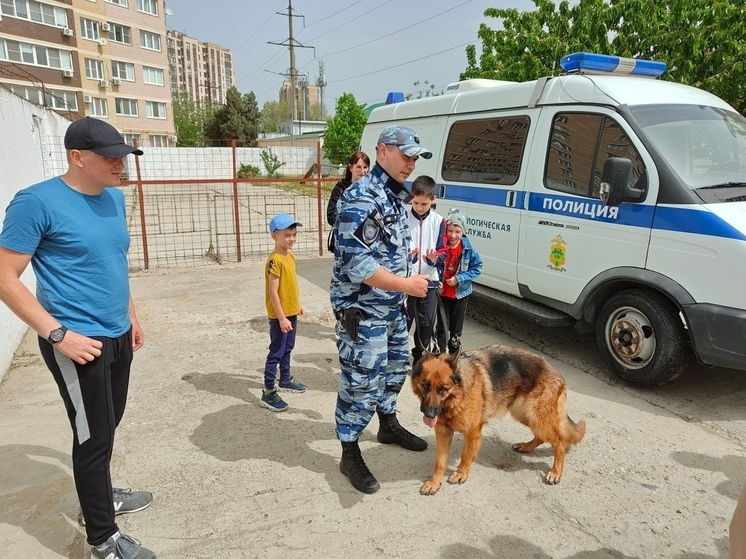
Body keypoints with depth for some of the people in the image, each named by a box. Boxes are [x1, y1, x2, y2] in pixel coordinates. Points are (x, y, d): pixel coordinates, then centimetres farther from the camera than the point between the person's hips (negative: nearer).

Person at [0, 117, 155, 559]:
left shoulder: (114, 197, 6)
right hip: (78, 343, -7)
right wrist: (59, 334, -20)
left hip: (117, 337, 7)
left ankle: (102, 496, 43)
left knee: (107, 427, 21)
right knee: (93, 435, 3)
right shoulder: (37, 202, -16)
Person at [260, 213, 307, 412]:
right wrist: (281, 318, -23)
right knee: (276, 353, -3)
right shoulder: (275, 260, -21)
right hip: (280, 315, -9)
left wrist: (297, 305, 22)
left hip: (291, 312, 9)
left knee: (287, 349, 21)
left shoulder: (290, 256, 7)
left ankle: (285, 380, 38)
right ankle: (268, 393, 5)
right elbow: (273, 292, -23)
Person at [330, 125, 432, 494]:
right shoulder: (362, 199, -22)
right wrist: (407, 285, -21)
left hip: (392, 307, 10)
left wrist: (408, 282, 15)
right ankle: (350, 455, 18)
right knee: (362, 382, 0)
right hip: (362, 310, -10)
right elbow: (358, 265, -28)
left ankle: (389, 426, 45)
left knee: (396, 366, 23)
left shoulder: (395, 195, 9)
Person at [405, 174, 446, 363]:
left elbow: (442, 250, 2)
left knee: (426, 323, 13)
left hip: (430, 280, 2)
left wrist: (434, 258, -20)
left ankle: (420, 358, 30)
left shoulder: (439, 221, 0)